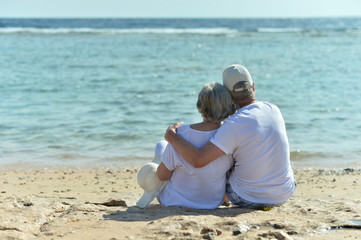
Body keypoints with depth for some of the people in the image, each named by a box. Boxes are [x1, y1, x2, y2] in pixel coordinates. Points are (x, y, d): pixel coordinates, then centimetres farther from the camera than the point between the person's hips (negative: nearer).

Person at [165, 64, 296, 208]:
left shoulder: (234, 125, -23)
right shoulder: (274, 110, -4)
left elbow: (198, 160, -27)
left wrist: (172, 136, -12)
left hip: (249, 198, -4)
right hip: (285, 194, 5)